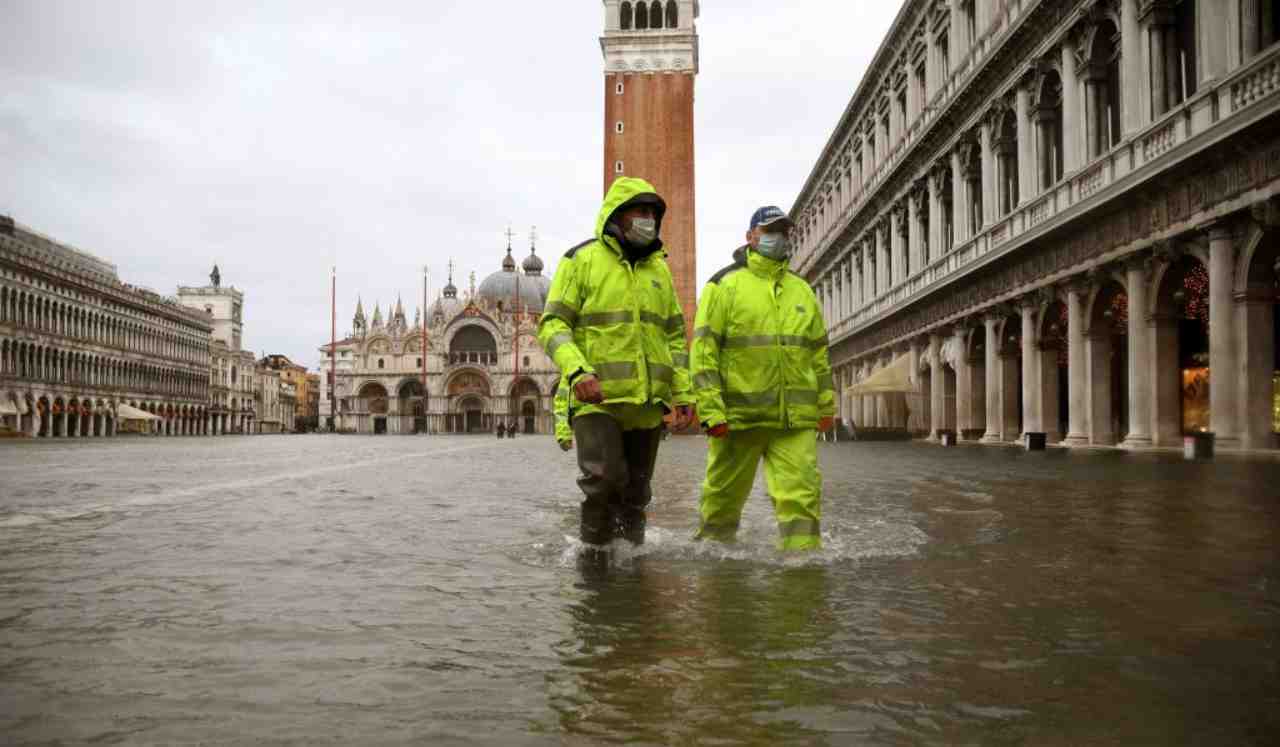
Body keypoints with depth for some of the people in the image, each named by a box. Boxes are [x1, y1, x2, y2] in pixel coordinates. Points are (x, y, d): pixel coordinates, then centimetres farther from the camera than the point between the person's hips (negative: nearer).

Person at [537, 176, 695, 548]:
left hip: (647, 404, 5)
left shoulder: (659, 268, 17)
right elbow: (552, 323, -5)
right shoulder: (582, 259, 1)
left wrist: (683, 393, 13)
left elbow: (675, 336, 21)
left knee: (635, 495, 12)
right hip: (597, 397, -5)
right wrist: (576, 371, -21)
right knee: (604, 479, -21)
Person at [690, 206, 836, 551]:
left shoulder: (802, 290, 17)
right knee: (724, 496, 10)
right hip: (738, 415, -3)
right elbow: (703, 350, -6)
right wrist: (711, 409, -14)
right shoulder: (725, 285, 1)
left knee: (802, 495, -8)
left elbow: (819, 353, 22)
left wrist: (826, 404, 19)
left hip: (796, 419, 3)